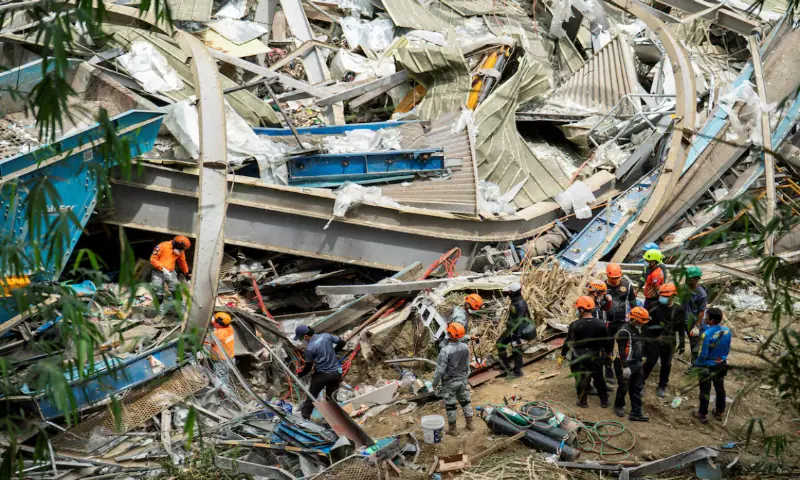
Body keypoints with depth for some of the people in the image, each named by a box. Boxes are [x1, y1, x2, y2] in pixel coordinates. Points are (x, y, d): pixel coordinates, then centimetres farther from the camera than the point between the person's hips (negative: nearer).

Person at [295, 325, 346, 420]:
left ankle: (304, 416, 23)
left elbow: (308, 366, -10)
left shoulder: (310, 348, -20)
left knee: (312, 395, 14)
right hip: (335, 372, 5)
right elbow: (342, 343, 4)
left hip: (322, 374, -5)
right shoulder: (326, 336, -6)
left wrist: (300, 374, 8)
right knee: (330, 396, 19)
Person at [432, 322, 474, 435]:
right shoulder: (465, 347, -7)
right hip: (462, 380, 5)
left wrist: (434, 383, -10)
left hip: (449, 382, -5)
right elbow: (467, 365, 5)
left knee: (450, 405, 8)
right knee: (465, 401, 21)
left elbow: (440, 369, -22)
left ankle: (452, 429, 17)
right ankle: (470, 424, 29)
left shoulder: (445, 350, -27)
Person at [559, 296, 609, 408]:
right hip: (596, 357, 3)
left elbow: (568, 342, -13)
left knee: (580, 379, 12)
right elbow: (605, 342, 1)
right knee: (599, 378, 17)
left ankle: (583, 401, 21)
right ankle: (604, 401, 28)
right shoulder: (600, 324, -9)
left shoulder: (575, 325, -19)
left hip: (579, 358, -3)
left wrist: (562, 356, -1)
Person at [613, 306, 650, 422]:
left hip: (636, 364, 9)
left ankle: (636, 413, 13)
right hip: (626, 364, -9)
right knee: (624, 387, 5)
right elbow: (622, 351, -23)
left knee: (637, 388, 9)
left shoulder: (637, 329, 9)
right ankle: (618, 406, 29)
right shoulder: (624, 331, -20)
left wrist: (639, 362, 26)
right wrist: (625, 367, -25)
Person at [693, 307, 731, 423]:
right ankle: (720, 412, 36)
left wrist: (696, 363, -5)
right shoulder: (727, 331, -11)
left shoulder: (707, 334, -29)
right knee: (720, 388, 21)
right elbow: (728, 349, 3)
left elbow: (702, 354, -23)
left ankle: (703, 414, 22)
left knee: (705, 391, 10)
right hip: (721, 365, 6)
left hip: (707, 366, -6)